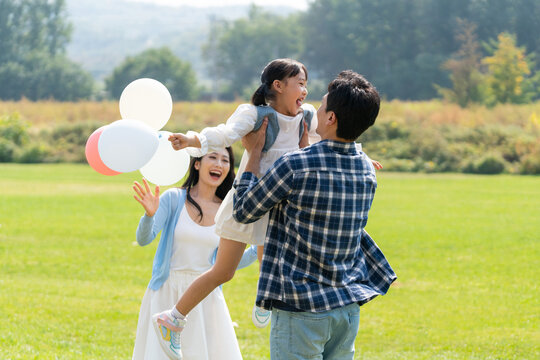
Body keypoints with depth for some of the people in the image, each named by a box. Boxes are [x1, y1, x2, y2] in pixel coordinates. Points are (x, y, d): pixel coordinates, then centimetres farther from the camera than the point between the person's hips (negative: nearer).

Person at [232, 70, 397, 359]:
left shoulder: (295, 166, -18)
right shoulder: (367, 170, 2)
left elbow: (243, 211, -4)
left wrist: (255, 152, 5)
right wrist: (305, 146, 29)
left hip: (301, 311, -6)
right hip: (348, 308, 6)